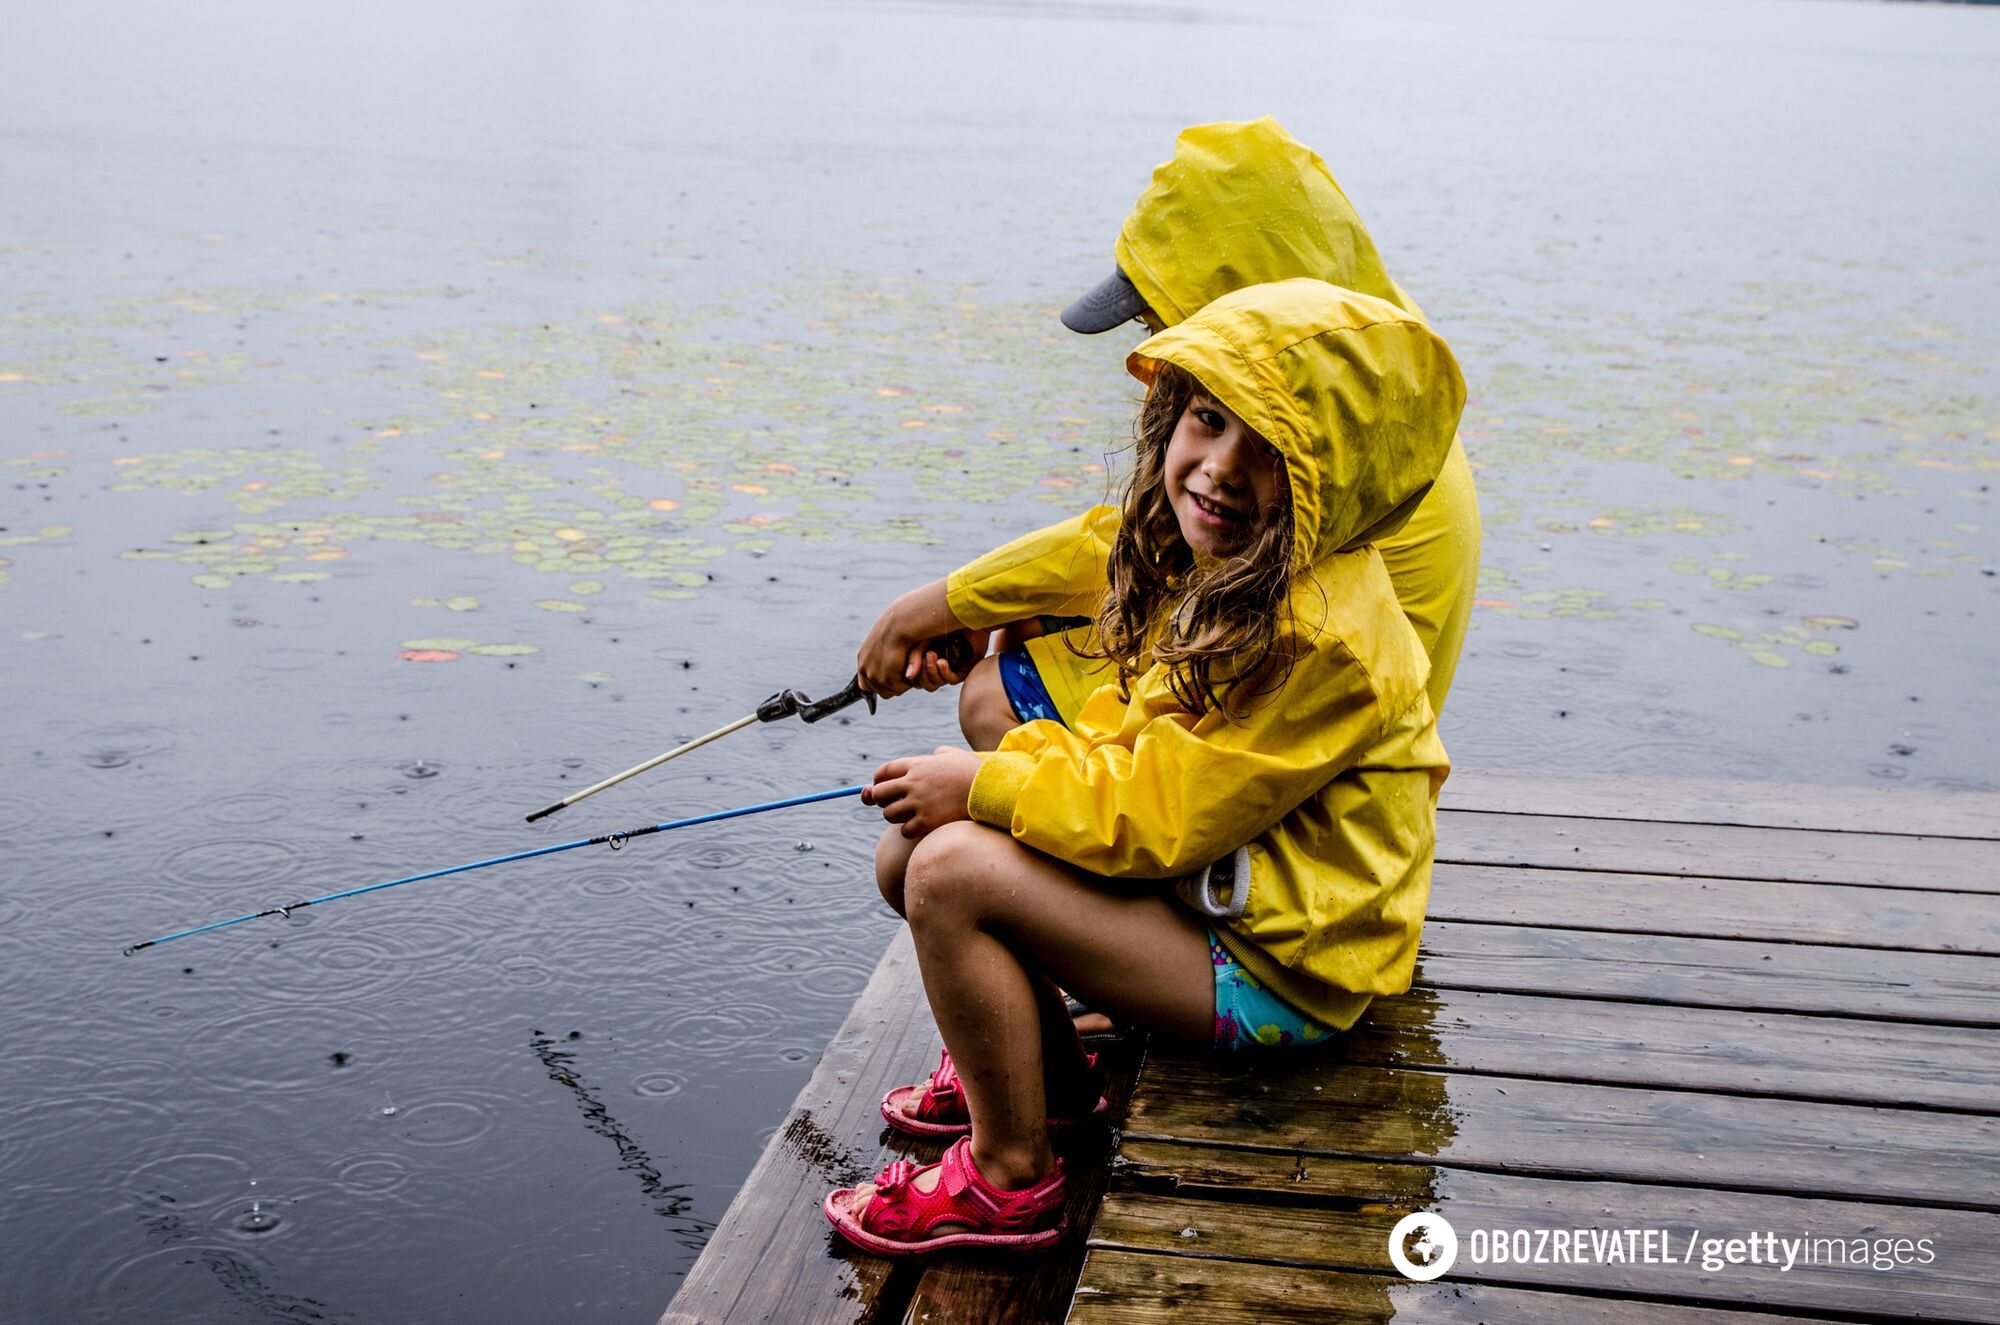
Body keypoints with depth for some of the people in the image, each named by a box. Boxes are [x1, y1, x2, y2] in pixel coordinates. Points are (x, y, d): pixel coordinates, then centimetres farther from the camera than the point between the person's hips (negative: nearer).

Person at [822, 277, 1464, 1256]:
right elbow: (1127, 735, 12)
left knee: (953, 872, -23)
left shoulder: (1322, 639, -29)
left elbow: (1161, 815, -25)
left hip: (1276, 971, -10)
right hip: (1203, 884, 10)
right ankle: (1044, 1069, 22)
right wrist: (1006, 768, -6)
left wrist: (984, 787, -15)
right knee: (906, 854, 4)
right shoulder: (1210, 569, 1)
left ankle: (1010, 1177, -6)